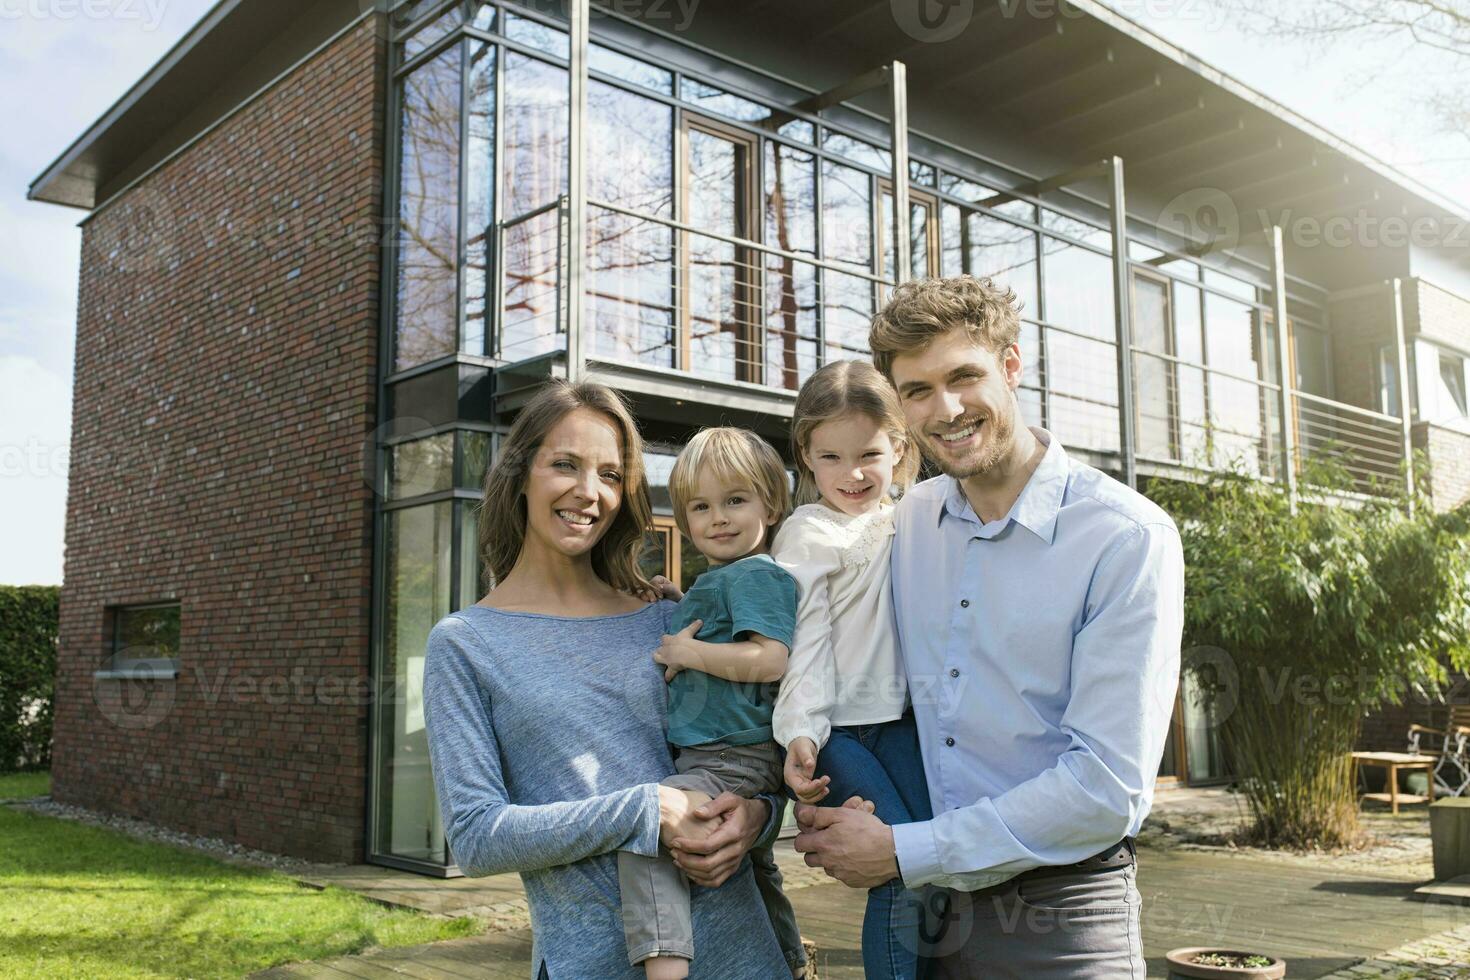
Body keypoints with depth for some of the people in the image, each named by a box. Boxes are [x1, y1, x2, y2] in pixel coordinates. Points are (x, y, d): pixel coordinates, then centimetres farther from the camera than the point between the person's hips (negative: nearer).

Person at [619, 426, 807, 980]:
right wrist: (673, 612, 18)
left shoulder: (756, 574, -12)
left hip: (736, 761, -12)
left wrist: (690, 652, -17)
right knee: (753, 864, 27)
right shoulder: (710, 584, 17)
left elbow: (770, 660, -24)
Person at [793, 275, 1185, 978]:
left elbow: (1106, 787, -20)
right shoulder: (906, 524, 0)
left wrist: (904, 852, -17)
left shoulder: (1130, 540, -16)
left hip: (1061, 919, -4)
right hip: (925, 910, 5)